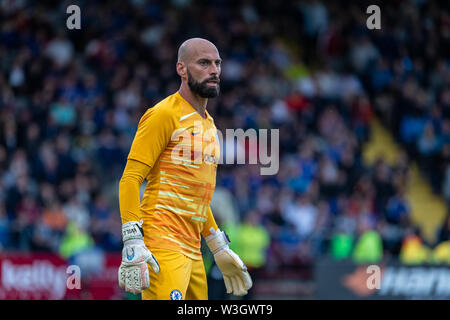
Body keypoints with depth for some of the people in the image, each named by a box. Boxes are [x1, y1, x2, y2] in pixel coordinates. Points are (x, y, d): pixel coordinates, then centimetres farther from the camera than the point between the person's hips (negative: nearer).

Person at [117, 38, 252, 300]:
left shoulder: (209, 124, 21)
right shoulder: (164, 115, -7)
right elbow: (130, 179, -12)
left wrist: (219, 248, 28)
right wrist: (133, 244, -21)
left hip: (193, 249, 9)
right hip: (163, 246, -9)